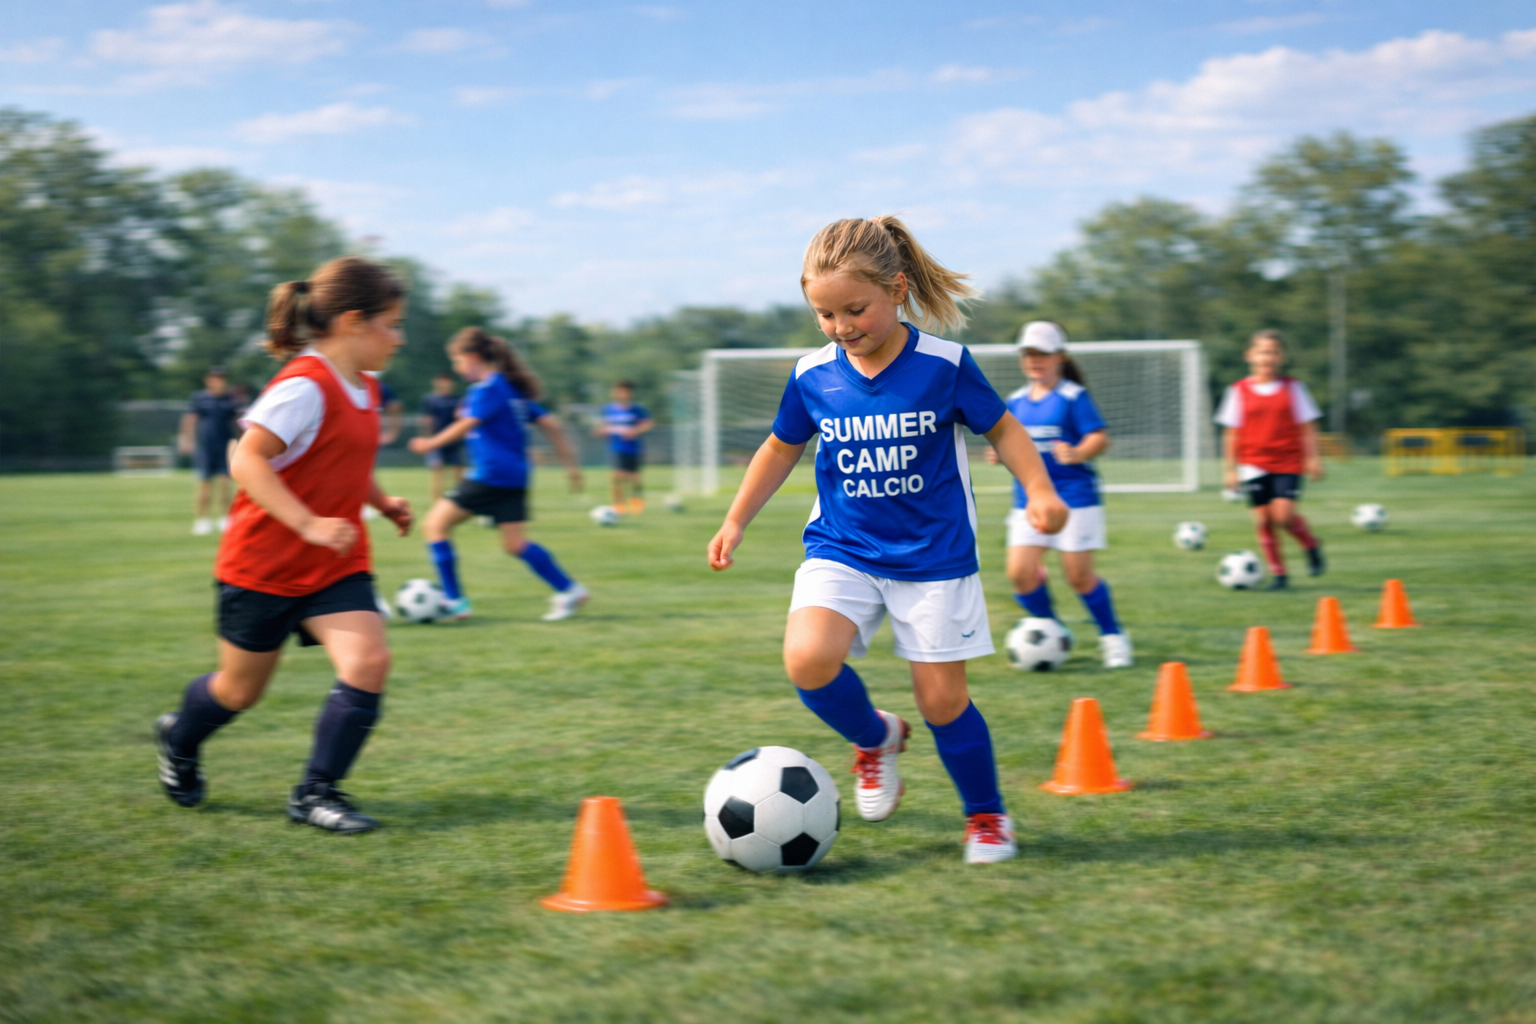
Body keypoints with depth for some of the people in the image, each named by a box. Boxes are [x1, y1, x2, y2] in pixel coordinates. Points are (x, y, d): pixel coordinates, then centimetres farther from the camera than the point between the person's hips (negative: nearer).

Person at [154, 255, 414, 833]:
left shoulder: (364, 390, 7)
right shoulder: (304, 386, -21)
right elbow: (248, 460, -27)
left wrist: (383, 503, 8)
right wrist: (309, 524, -33)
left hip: (335, 566, 7)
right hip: (265, 563, -7)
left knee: (368, 663, -14)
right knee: (241, 689, 10)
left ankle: (316, 794, -2)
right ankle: (179, 741, 43)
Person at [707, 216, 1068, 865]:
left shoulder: (944, 365, -9)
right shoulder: (812, 376, -2)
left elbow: (1001, 428, 4)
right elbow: (781, 448, 15)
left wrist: (1039, 490, -11)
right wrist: (735, 522, 14)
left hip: (933, 555, -2)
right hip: (841, 551, 2)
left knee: (942, 699, -1)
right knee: (807, 660, -24)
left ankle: (987, 816, 25)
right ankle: (874, 738, 8)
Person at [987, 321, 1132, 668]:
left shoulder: (1073, 397, -6)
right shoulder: (1017, 401, 11)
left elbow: (1099, 438, -14)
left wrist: (1076, 454, -33)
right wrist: (1000, 454, -2)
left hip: (1073, 496, -5)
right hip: (1029, 498, 5)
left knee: (1079, 576, -3)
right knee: (1020, 573, -6)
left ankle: (1113, 637, 18)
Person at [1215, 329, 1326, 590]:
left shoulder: (1293, 388, 3)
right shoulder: (1239, 391, 3)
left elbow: (1307, 427, 5)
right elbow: (1232, 433, 7)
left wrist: (1313, 458, -1)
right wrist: (1231, 468, 4)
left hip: (1288, 463, -2)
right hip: (1254, 465, 2)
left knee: (1283, 514, -16)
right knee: (1262, 519, -1)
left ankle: (1311, 545, 13)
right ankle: (1278, 573, 12)